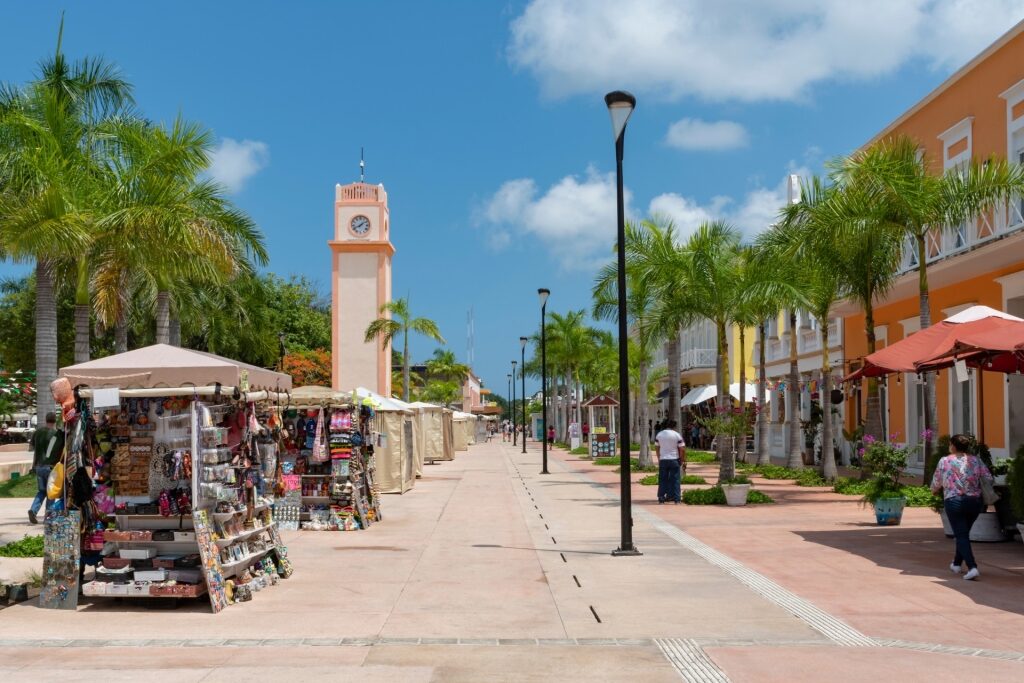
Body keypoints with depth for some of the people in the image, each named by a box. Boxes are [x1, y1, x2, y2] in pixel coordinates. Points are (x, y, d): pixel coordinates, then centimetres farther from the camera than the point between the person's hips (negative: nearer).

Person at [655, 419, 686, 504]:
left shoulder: (659, 434, 5)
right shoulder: (677, 435, -4)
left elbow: (658, 448, 9)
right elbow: (682, 449, -6)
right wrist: (682, 460, 4)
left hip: (663, 460, 2)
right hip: (674, 460, -2)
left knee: (663, 479, 8)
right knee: (675, 480, 3)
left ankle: (661, 498, 6)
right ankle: (676, 499, 2)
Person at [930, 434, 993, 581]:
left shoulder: (944, 461, -2)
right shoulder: (976, 460, 4)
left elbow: (936, 482, 9)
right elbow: (989, 479, 0)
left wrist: (934, 490, 31)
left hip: (954, 501, -4)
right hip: (975, 501, 4)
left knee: (961, 535, -1)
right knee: (964, 533, 21)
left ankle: (972, 567, -18)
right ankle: (957, 564, 33)